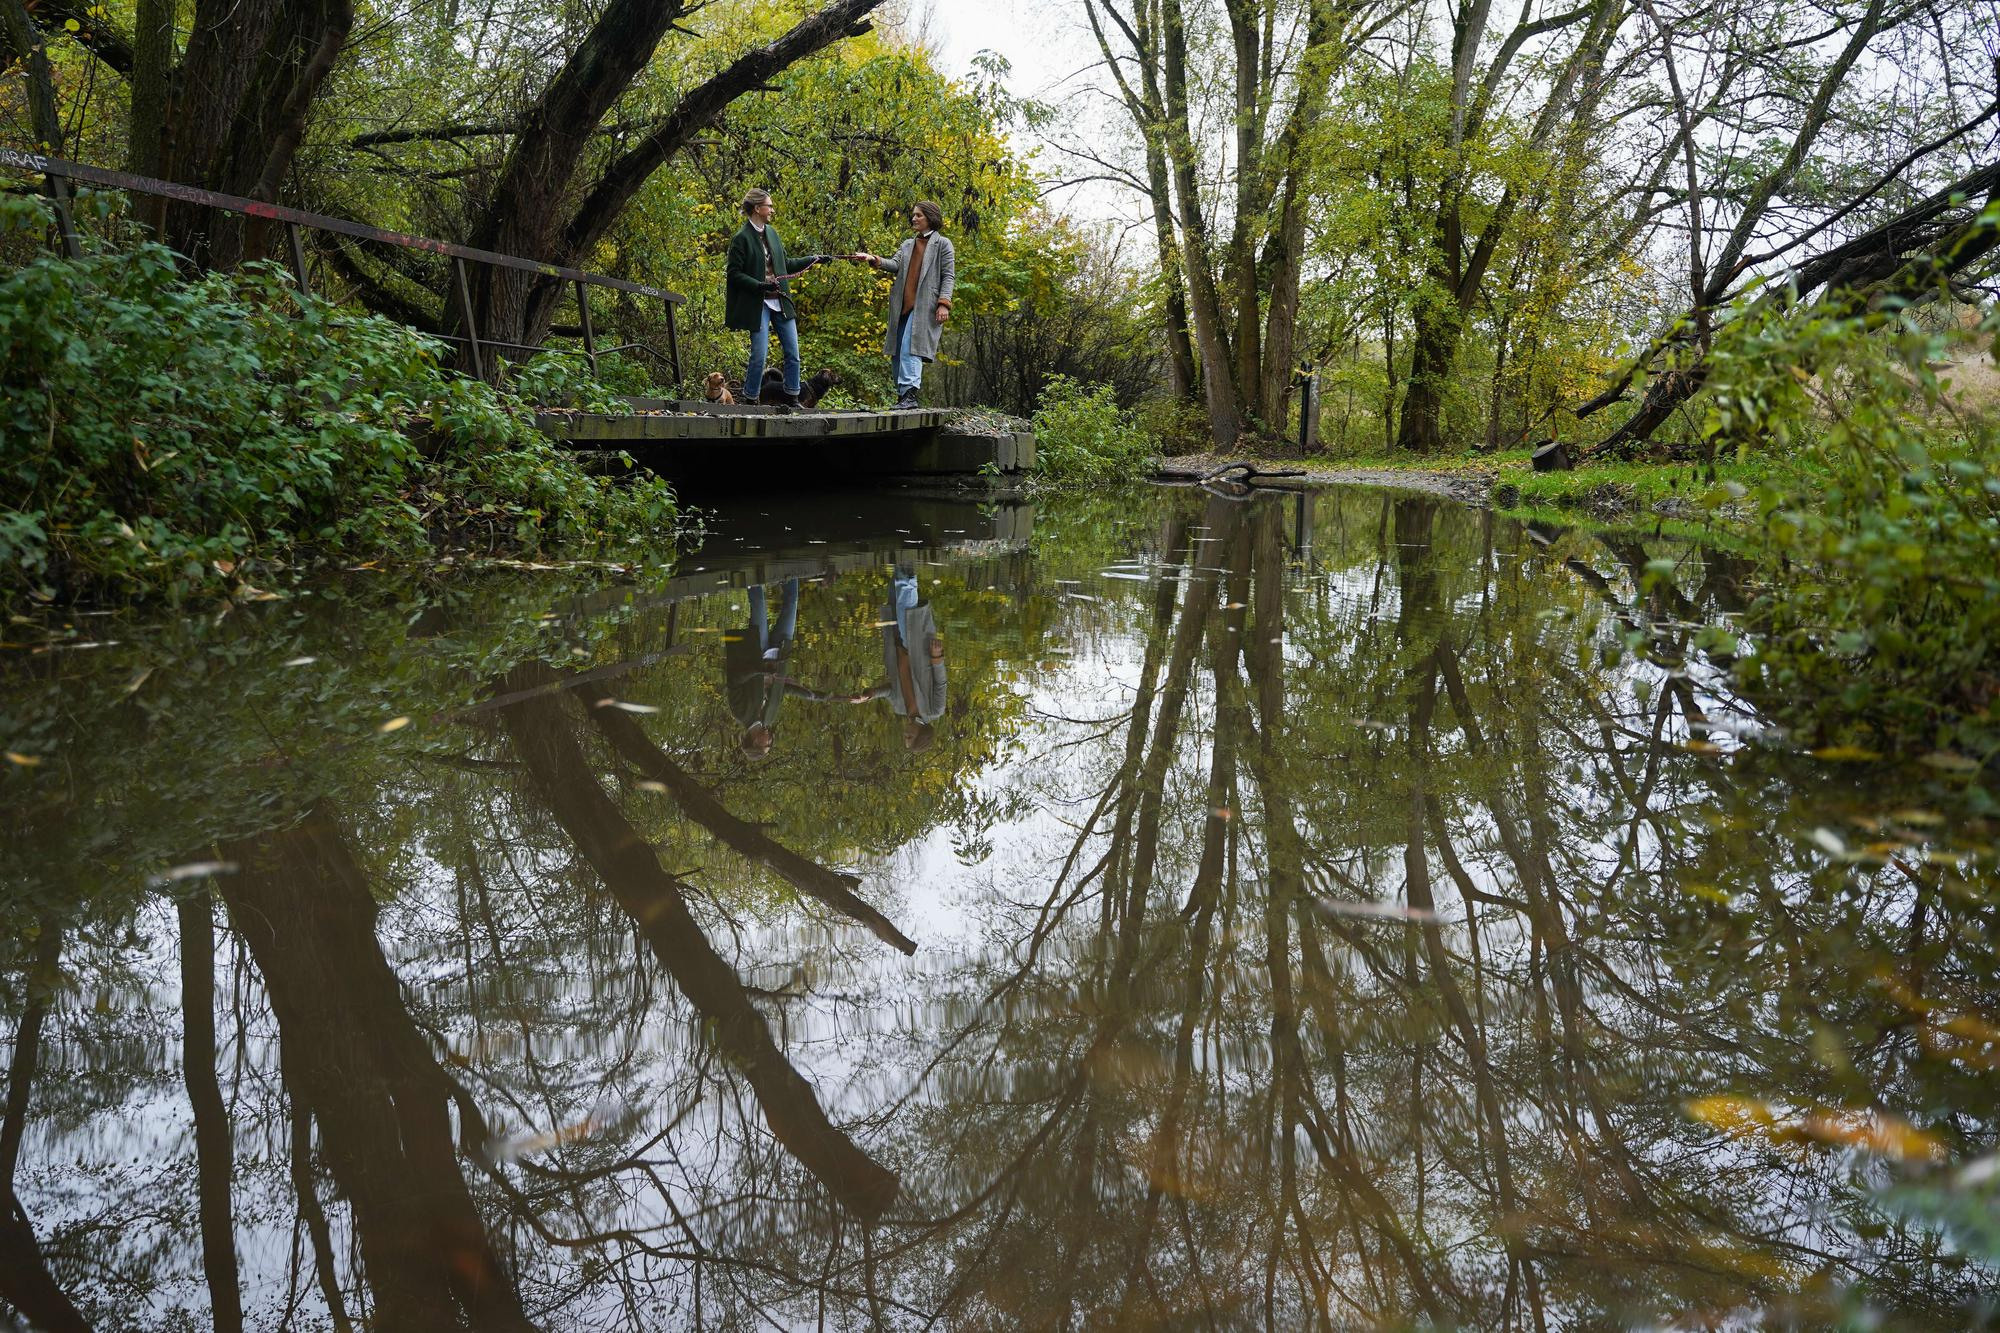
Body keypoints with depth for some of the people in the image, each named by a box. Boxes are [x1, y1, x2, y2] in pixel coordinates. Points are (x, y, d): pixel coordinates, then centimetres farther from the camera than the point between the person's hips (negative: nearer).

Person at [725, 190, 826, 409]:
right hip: (758, 305, -7)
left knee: (793, 353, 6)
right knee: (759, 355, -6)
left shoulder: (771, 232, 11)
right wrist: (760, 286, -22)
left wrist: (812, 259, 13)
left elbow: (785, 264, 21)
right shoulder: (741, 238, -10)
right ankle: (750, 399, 8)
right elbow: (734, 274, -11)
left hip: (780, 302, 7)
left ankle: (791, 398, 18)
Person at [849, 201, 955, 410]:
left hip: (924, 306, -7)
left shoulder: (942, 244, 5)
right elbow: (895, 265, 7)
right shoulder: (907, 245, 22)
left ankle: (909, 394, -25)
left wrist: (944, 303, -13)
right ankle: (901, 395, 10)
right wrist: (874, 260, -11)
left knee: (909, 348, -21)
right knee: (897, 353, 4)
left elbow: (949, 276, -1)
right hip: (902, 306, 7)